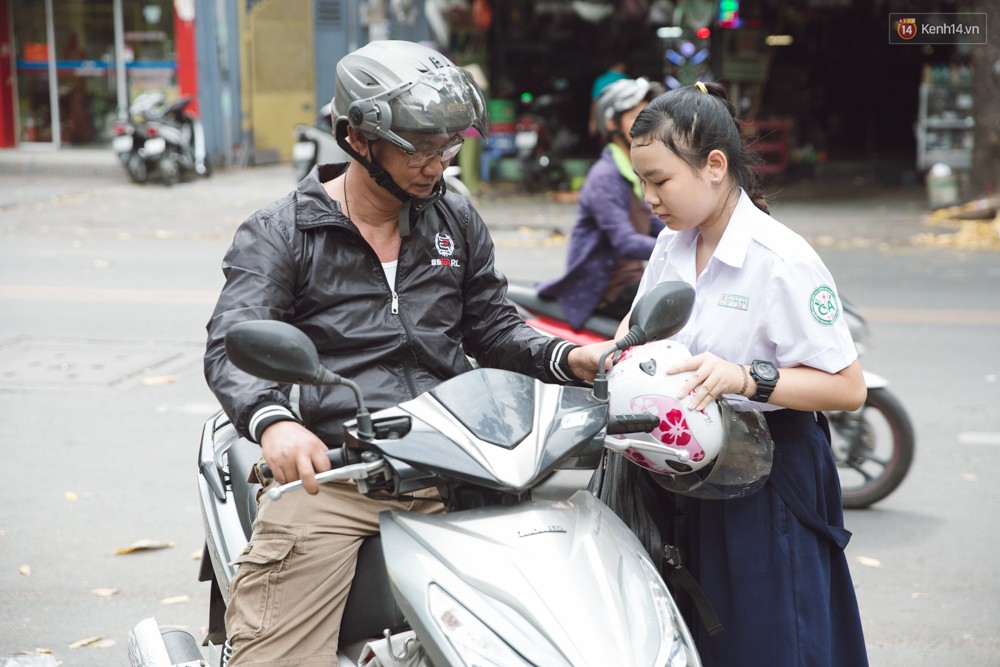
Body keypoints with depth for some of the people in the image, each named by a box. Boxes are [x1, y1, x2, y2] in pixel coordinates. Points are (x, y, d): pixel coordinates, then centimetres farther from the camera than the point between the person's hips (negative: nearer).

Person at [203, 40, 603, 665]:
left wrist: (565, 357, 1)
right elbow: (233, 344, -10)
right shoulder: (279, 233, 3)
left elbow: (492, 325, 22)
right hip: (329, 467, -3)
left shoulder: (457, 220, 17)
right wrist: (272, 421, -31)